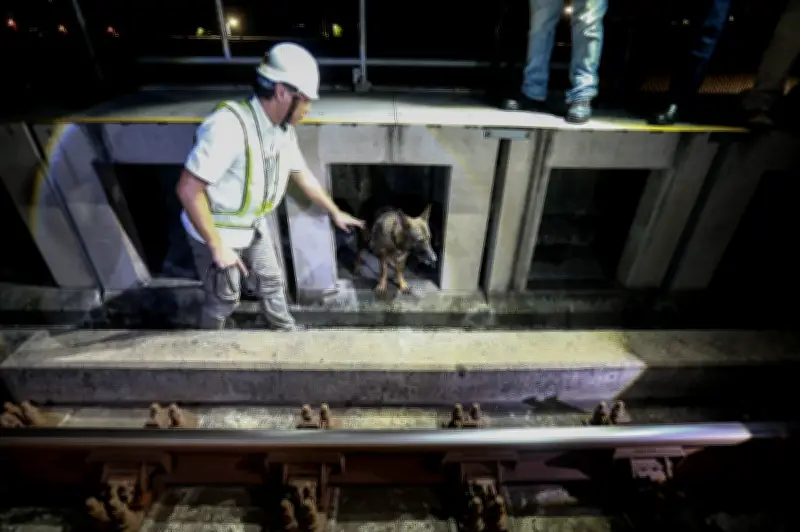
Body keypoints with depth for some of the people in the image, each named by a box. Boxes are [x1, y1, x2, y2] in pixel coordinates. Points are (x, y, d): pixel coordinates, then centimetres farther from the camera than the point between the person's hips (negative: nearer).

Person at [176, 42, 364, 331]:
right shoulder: (228, 126, -33)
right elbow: (188, 189, -30)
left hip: (254, 227, 7)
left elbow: (303, 175, 9)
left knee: (271, 281, 20)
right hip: (217, 231, -7)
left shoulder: (284, 130, -6)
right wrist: (217, 246, -25)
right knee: (223, 300, 11)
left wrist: (335, 212, 16)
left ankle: (287, 331, 43)